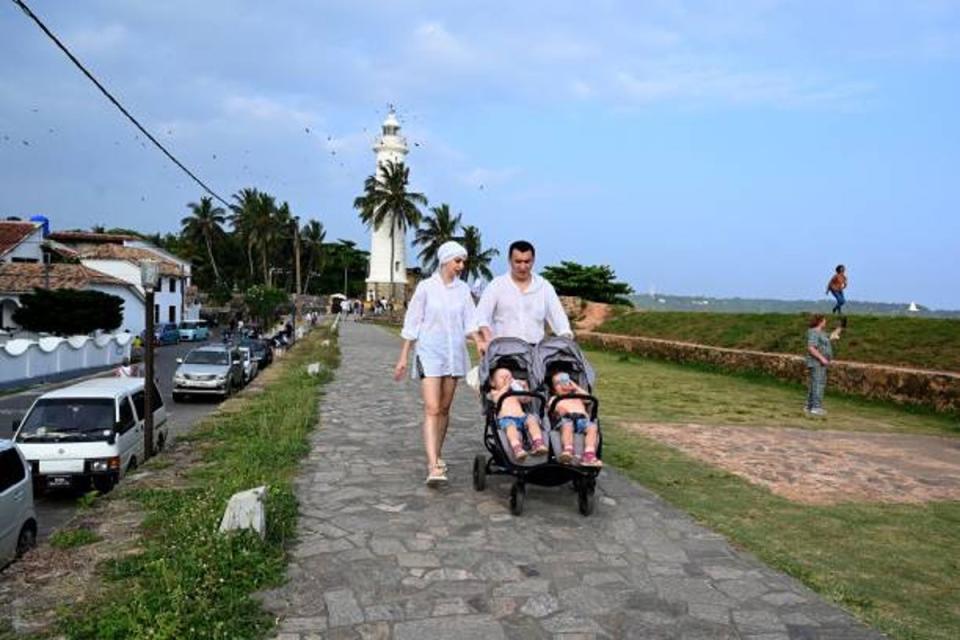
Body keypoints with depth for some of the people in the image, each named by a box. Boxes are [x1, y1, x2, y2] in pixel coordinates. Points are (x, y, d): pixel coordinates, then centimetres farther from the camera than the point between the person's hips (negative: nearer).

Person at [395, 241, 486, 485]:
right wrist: (403, 357, -1)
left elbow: (470, 321, 3)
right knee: (432, 409, -13)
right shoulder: (426, 287, -3)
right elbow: (412, 323, 0)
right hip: (430, 352, -4)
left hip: (454, 353, 4)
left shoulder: (463, 289, 7)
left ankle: (437, 457, 26)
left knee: (444, 408, 11)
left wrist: (480, 342, -16)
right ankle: (433, 467, -19)